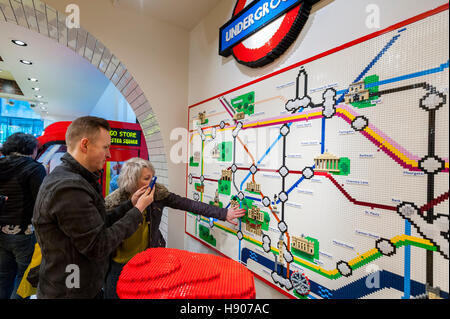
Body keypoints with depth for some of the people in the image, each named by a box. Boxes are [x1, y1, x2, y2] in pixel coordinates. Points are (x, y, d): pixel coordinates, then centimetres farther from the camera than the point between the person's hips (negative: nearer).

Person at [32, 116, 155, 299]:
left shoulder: (73, 179, 5)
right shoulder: (69, 188, -28)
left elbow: (100, 224, 5)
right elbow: (98, 248, -26)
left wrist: (131, 204, -1)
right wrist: (138, 210, -19)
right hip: (69, 292, -9)